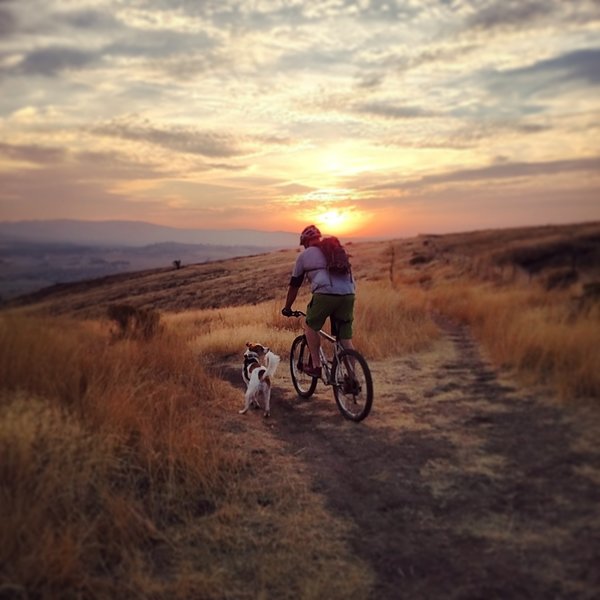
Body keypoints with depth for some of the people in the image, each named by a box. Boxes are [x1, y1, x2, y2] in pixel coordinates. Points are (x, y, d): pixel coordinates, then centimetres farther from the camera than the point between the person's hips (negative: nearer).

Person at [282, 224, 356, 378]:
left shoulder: (304, 255, 16)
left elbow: (294, 285, 20)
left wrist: (287, 307, 31)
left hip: (325, 294, -4)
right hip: (348, 294, 5)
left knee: (311, 326, 19)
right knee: (346, 339, 11)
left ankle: (316, 366, 17)